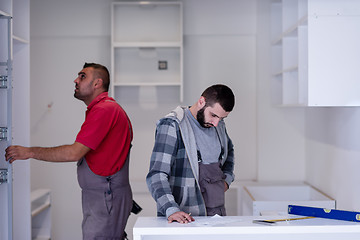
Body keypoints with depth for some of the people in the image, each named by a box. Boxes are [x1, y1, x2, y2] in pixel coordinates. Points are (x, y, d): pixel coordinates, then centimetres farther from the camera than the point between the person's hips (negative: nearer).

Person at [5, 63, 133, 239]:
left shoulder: (103, 110, -15)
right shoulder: (106, 108, 18)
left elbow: (75, 153, -19)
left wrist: (30, 152, -12)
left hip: (106, 198, -10)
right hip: (98, 198, 10)